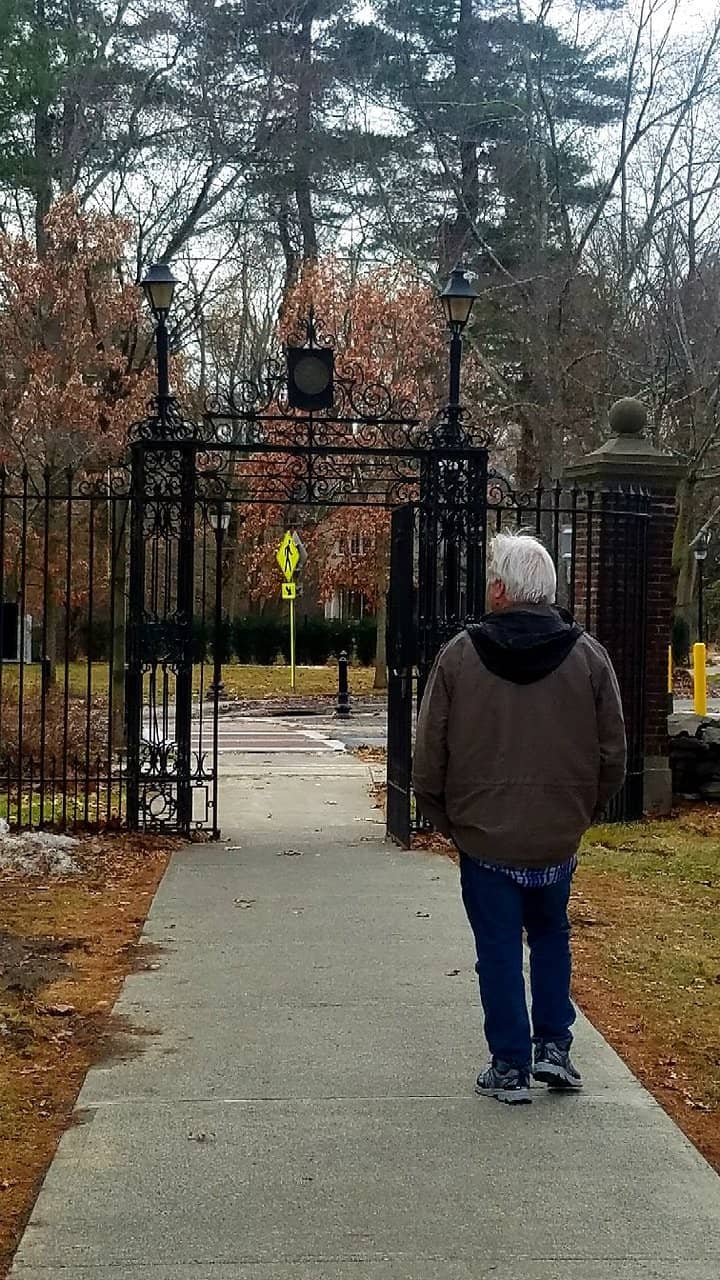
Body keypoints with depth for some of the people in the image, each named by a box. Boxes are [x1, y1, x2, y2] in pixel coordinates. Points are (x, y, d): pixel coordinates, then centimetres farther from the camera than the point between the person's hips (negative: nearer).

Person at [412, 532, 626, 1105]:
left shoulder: (460, 655, -8)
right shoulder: (588, 655, -4)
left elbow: (429, 754, -5)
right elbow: (613, 753, 0)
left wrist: (442, 818, 8)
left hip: (484, 837, -1)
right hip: (559, 837, 2)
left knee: (499, 950, 9)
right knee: (551, 936, 22)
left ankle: (510, 1067, 14)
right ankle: (553, 1045, 17)